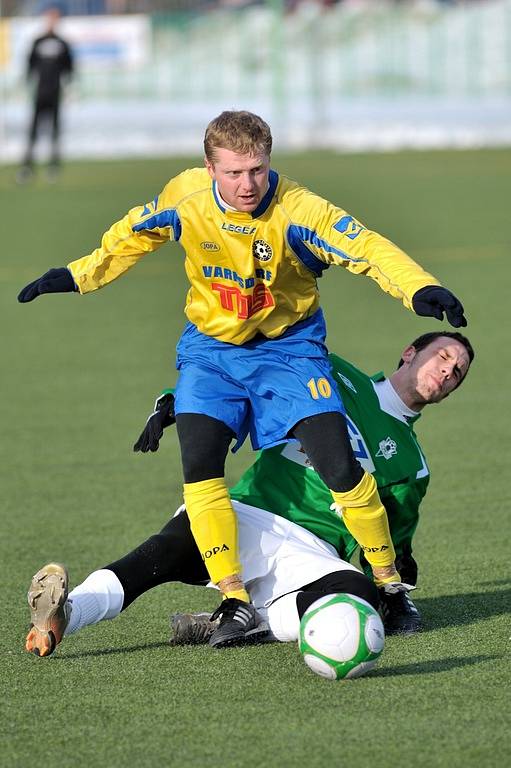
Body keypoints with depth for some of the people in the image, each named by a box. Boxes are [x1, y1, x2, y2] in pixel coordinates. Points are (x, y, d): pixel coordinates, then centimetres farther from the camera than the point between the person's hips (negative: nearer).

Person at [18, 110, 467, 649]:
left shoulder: (296, 211, -24)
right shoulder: (185, 197, -12)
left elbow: (366, 247, -34)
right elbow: (134, 235, 9)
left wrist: (420, 288, -51)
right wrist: (79, 276, 13)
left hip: (288, 347, -3)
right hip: (211, 349, 3)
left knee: (337, 464, -16)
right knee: (199, 464, -19)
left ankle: (388, 582, 3)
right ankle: (235, 601, -12)